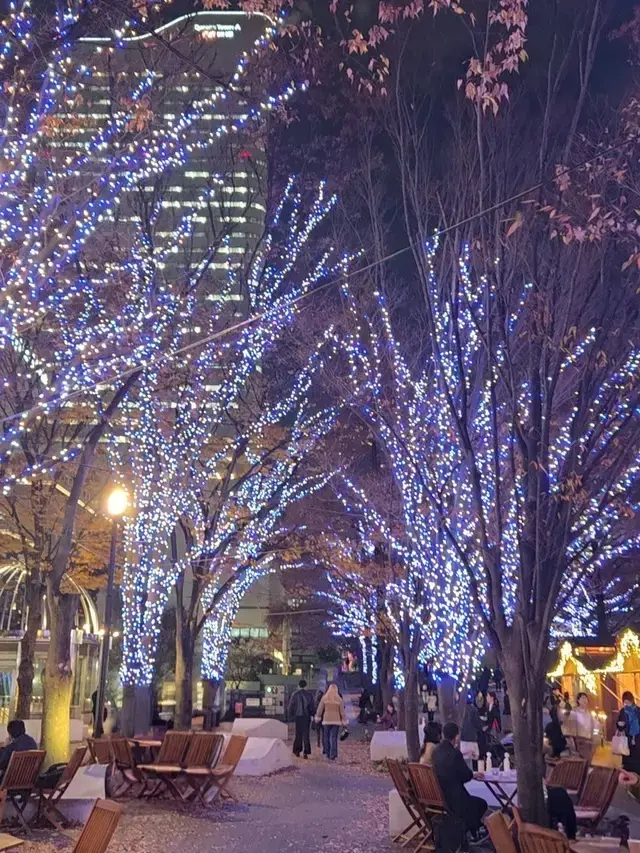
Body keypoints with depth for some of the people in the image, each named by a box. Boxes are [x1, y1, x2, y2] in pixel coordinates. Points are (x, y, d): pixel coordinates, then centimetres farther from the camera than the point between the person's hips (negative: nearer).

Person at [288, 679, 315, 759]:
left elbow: (291, 706, -1)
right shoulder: (309, 694, -1)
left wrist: (291, 716, 9)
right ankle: (306, 752, -1)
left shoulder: (295, 694, -3)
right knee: (306, 734, 5)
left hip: (298, 716, 0)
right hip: (307, 716, 0)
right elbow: (313, 706, 1)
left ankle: (297, 751, 17)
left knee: (298, 734, 13)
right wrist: (312, 715, 10)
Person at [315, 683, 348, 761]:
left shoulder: (324, 698, -3)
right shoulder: (339, 699, -3)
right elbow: (342, 712, 0)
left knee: (326, 737, 12)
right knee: (334, 737, 1)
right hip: (336, 721, 0)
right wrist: (344, 721, 7)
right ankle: (333, 755, -4)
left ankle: (327, 753, 18)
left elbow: (320, 709, 3)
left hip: (326, 720, 0)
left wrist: (317, 718, 15)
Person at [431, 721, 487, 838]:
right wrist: (470, 772, 10)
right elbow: (467, 776, -11)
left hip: (438, 797, 8)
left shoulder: (435, 751, 0)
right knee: (481, 804, 18)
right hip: (452, 800, -8)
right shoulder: (454, 753, -22)